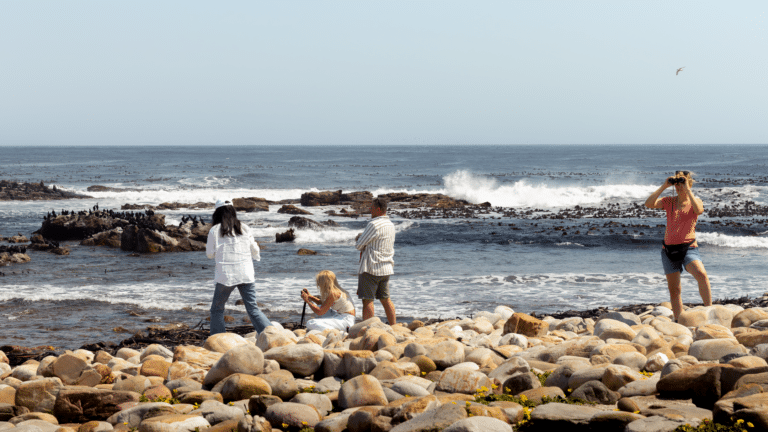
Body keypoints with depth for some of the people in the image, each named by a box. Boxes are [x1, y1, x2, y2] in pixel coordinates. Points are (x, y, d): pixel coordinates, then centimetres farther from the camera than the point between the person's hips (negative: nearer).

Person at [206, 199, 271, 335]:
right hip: (246, 274, 3)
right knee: (253, 309, 4)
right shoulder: (244, 228, 6)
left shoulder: (215, 230, -1)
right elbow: (255, 250, 13)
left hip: (226, 275, -2)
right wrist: (257, 256, 36)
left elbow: (210, 254, 6)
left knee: (217, 309, 12)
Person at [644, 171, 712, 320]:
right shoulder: (669, 201, 9)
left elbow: (699, 210, -22)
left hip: (688, 248, -3)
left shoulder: (695, 201, 3)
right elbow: (648, 204, -6)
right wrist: (663, 187, -8)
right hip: (669, 249, 3)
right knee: (674, 290, 6)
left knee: (702, 275, -30)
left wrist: (687, 190, -18)